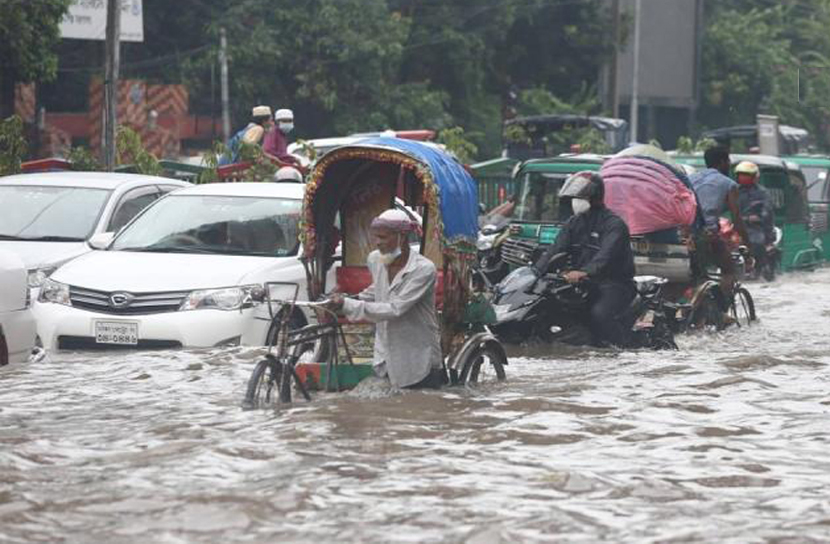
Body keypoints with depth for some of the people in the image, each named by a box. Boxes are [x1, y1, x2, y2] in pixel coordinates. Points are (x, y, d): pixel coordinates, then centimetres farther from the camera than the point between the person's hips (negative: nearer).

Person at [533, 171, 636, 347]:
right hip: (583, 285, 8)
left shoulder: (613, 224, -11)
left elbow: (605, 255, -28)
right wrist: (536, 271, -12)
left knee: (599, 314, -34)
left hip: (614, 284, -8)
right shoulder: (574, 223, 14)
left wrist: (584, 272, -45)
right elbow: (555, 250, 5)